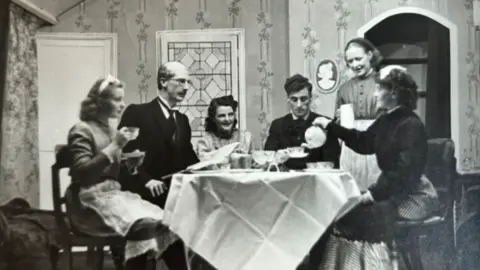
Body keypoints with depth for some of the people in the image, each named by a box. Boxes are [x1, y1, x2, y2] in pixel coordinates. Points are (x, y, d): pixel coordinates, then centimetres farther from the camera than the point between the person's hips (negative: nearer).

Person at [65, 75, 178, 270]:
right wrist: (114, 146, -17)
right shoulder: (81, 130, -5)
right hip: (90, 201, -7)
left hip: (114, 194, 7)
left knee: (161, 221, -18)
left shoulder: (110, 130, 17)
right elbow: (81, 173, -18)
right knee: (141, 224, -31)